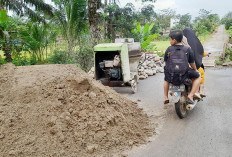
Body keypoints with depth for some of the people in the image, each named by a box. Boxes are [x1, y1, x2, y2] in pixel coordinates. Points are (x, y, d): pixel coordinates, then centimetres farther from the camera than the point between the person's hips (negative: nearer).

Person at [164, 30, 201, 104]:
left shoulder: (168, 49, 4)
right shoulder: (188, 49, 2)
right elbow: (192, 63, 11)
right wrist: (196, 70, 32)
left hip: (170, 78, 2)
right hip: (183, 77, -2)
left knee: (166, 80, 37)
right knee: (197, 77, 23)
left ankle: (166, 97, 29)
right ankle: (190, 96, 8)